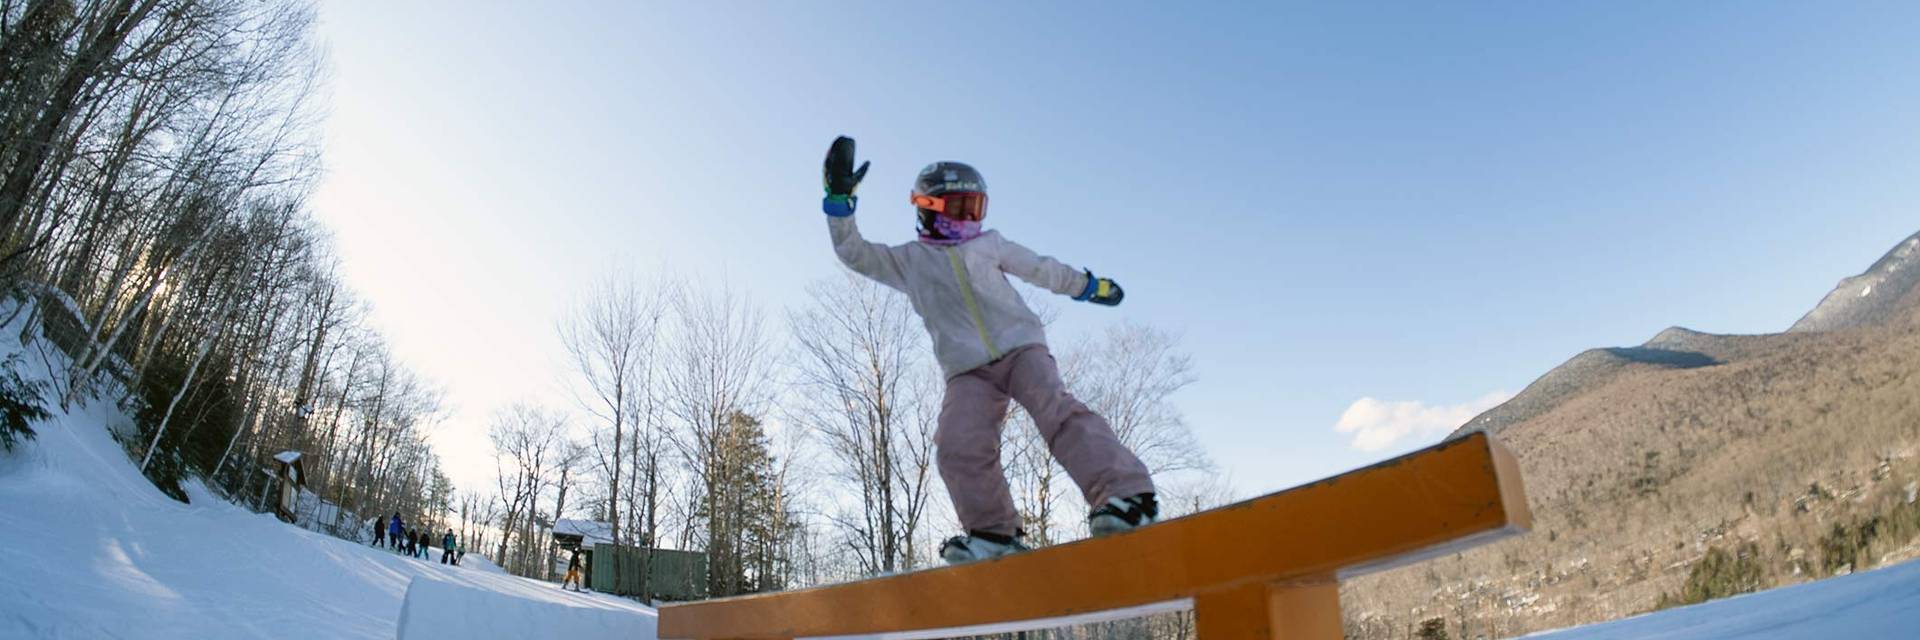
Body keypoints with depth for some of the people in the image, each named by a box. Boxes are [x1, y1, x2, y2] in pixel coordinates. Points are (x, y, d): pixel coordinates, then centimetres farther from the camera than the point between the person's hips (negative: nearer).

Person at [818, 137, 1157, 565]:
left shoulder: (990, 244, 23)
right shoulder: (909, 260, 19)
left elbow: (1041, 269, 33)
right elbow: (854, 253, 13)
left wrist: (1088, 285, 40)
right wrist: (840, 198, 3)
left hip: (1022, 347, 0)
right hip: (968, 371, 0)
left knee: (1058, 413, -24)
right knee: (960, 448, -20)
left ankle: (1125, 495, -33)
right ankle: (995, 533, -7)